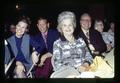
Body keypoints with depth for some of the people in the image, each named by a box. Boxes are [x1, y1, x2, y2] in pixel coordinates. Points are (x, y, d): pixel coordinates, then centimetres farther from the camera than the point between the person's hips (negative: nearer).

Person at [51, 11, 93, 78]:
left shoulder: (80, 40, 16)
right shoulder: (57, 43, 4)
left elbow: (88, 56, 14)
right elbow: (58, 66, -4)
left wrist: (86, 65, -9)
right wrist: (77, 68, -15)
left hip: (85, 72, 2)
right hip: (69, 74, -2)